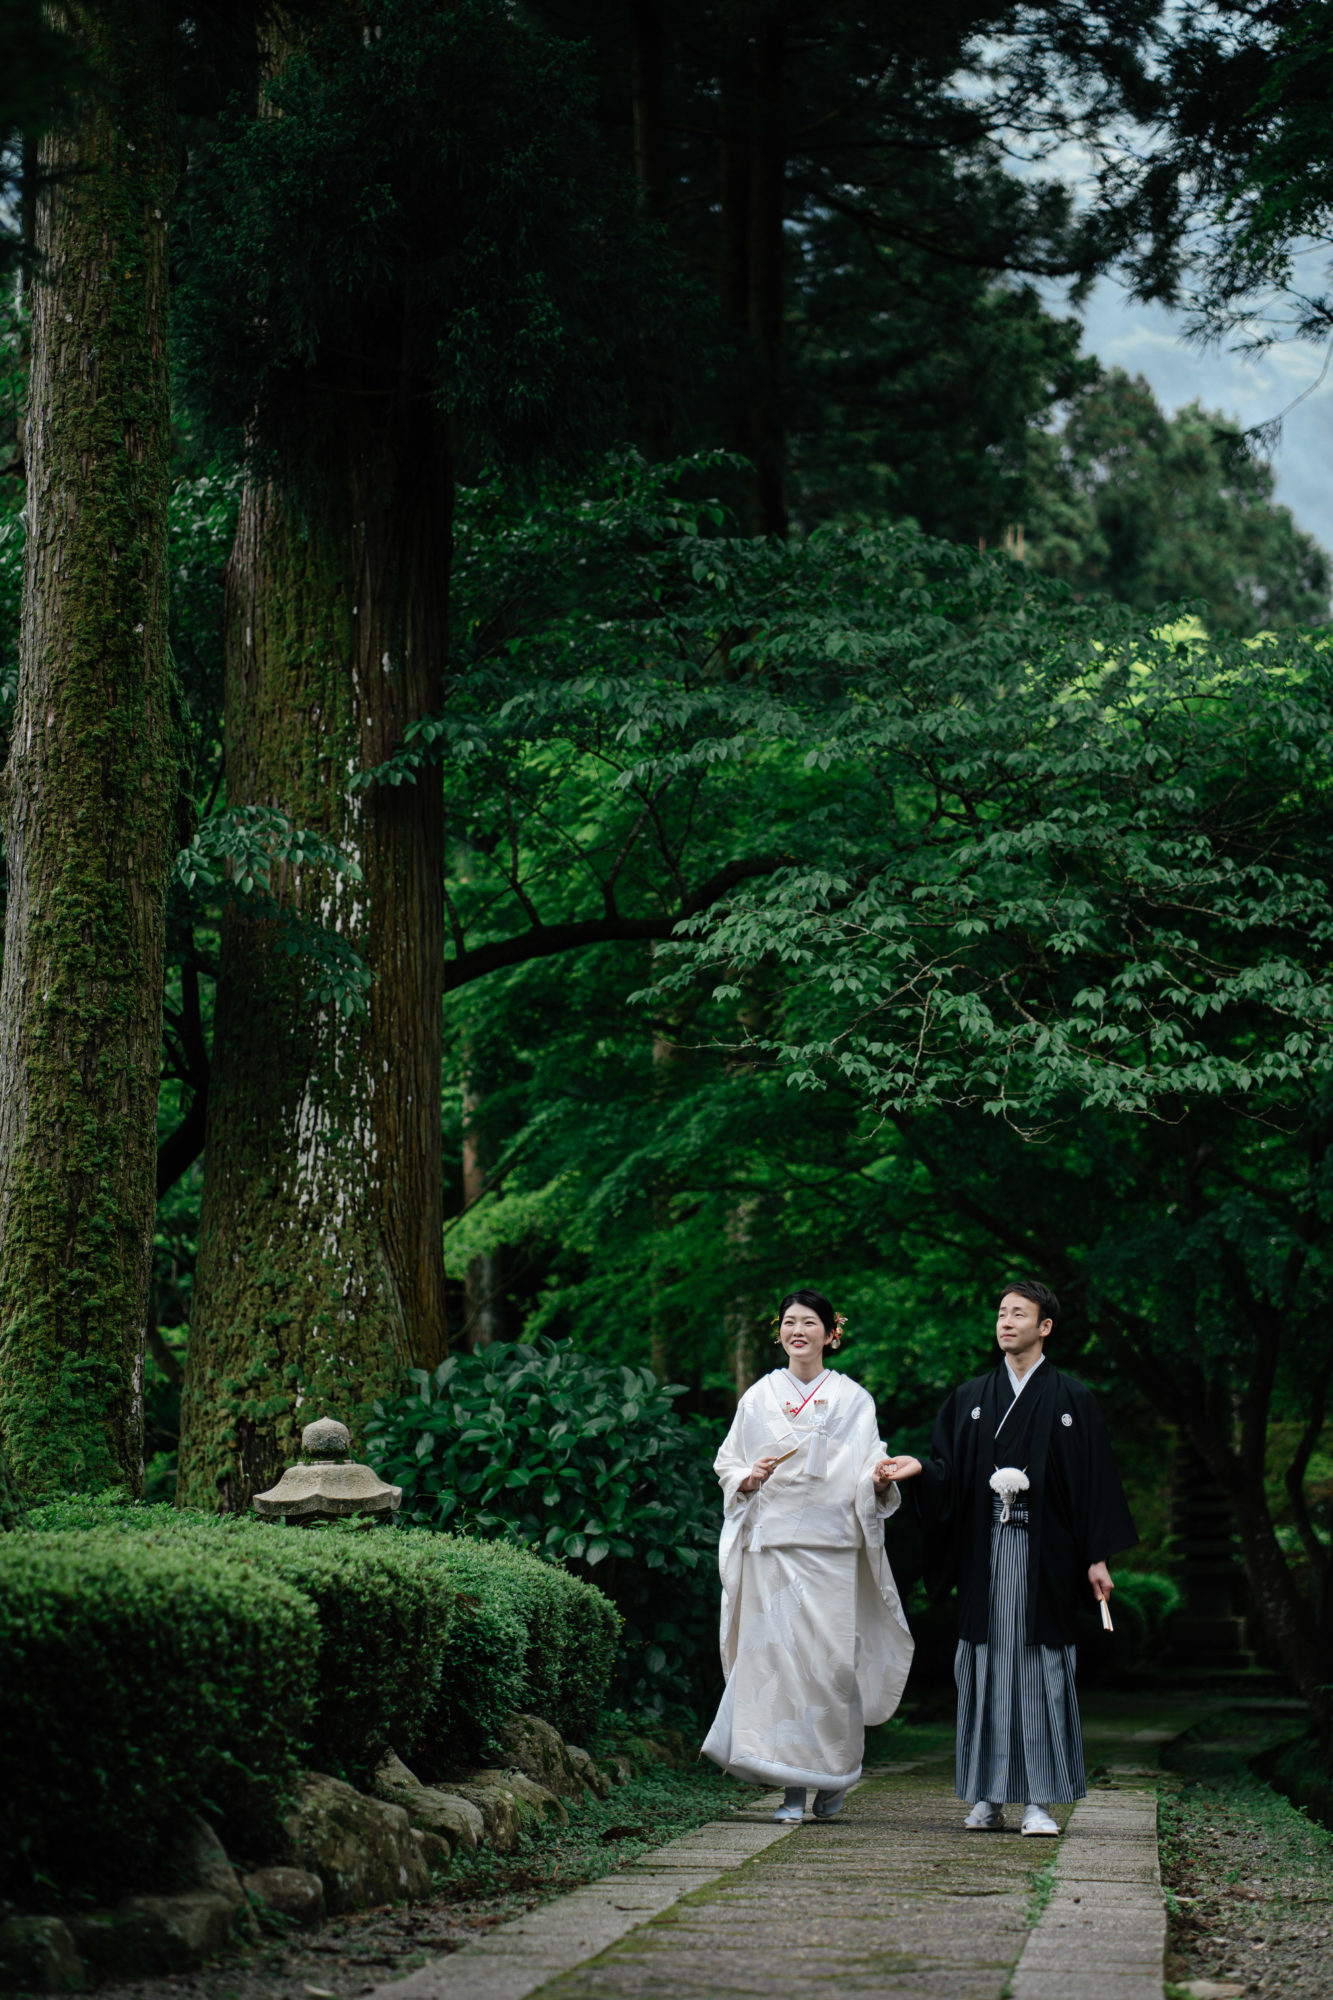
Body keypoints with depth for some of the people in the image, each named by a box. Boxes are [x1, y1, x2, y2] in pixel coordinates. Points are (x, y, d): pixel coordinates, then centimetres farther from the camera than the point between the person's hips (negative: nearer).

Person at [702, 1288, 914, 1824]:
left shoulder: (852, 1399, 8)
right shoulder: (758, 1398, 12)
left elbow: (866, 1471, 4)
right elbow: (726, 1465, 14)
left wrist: (880, 1479, -18)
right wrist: (748, 1478, -7)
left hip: (831, 1544, -1)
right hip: (771, 1543, 1)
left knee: (832, 1656, -6)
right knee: (776, 1656, -6)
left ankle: (834, 1775, 14)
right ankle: (791, 1784, -1)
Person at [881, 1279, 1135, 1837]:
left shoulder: (1072, 1400, 5)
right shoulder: (969, 1399, 13)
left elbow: (1094, 1480, 2)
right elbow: (949, 1472, 8)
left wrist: (1097, 1556, -4)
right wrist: (920, 1468, -14)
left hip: (1043, 1553, -2)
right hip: (985, 1552, 3)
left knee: (1039, 1666, -4)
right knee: (986, 1665, 1)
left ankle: (1039, 1801, -1)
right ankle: (987, 1797, 7)